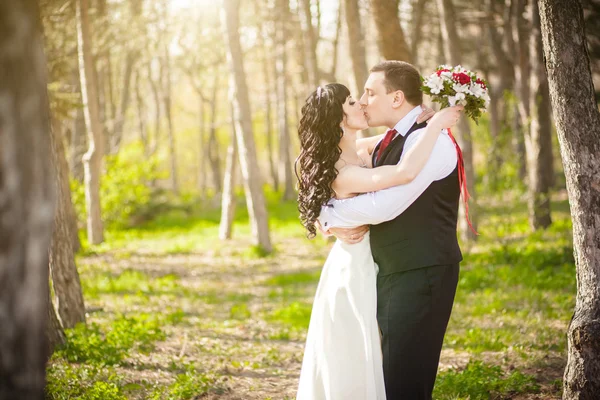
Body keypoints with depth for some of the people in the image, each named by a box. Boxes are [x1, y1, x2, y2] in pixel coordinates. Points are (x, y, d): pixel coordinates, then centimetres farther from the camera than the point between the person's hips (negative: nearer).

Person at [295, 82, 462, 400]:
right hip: (354, 270, -9)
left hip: (366, 266, 9)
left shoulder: (358, 150, 0)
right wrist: (436, 124, -29)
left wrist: (428, 114, -2)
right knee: (352, 365, 2)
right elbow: (405, 173, -41)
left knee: (357, 361, 19)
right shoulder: (342, 173, -27)